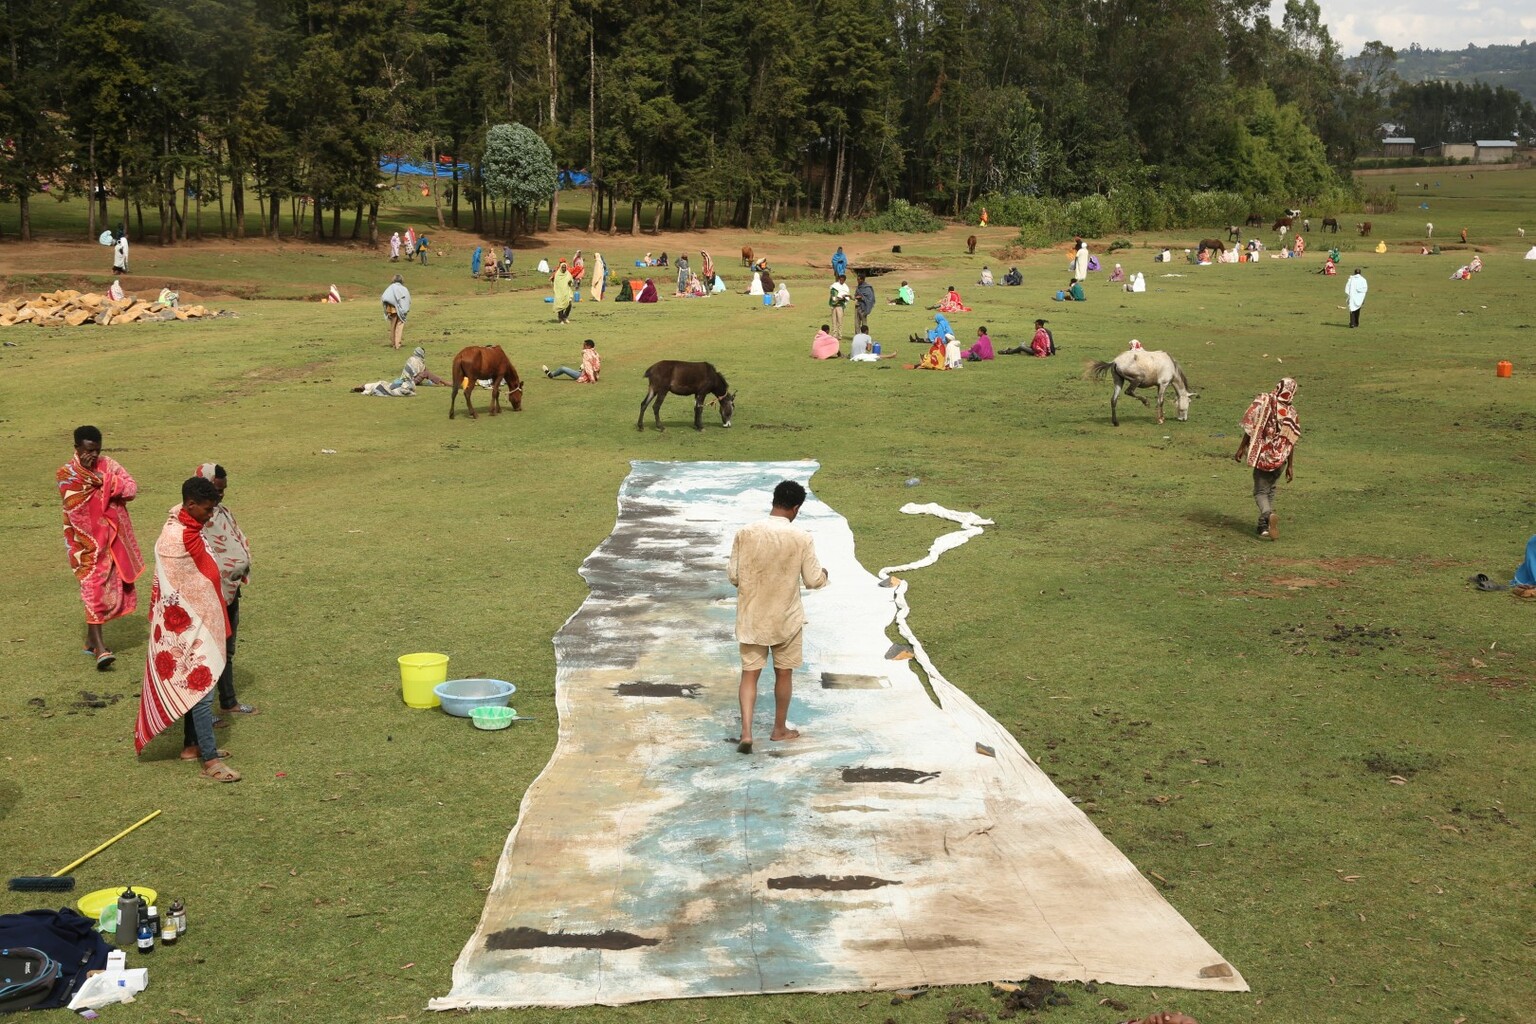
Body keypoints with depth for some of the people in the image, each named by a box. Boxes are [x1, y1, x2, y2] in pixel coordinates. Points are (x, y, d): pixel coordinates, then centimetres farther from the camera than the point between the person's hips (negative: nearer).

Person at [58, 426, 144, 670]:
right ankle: (99, 648, -16)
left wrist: (103, 481, -18)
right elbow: (75, 502, -18)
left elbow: (132, 488, -6)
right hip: (86, 540, -4)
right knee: (93, 587, -12)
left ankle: (92, 638, 26)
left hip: (113, 537, 5)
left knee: (113, 587, 9)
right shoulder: (65, 473, -4)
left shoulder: (108, 464, 5)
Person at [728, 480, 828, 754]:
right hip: (786, 618, -1)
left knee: (749, 674, 9)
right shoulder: (802, 539, -14)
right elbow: (813, 581, -8)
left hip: (752, 618, 1)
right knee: (784, 673, 16)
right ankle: (780, 729, 29)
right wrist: (823, 574, 15)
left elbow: (732, 576, -5)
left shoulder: (745, 533, -10)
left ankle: (746, 733, -2)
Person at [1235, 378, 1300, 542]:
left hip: (1262, 455, -2)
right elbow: (1291, 442, -1)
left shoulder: (1263, 402, -9)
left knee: (1260, 491, 3)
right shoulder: (1291, 413, -3)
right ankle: (1264, 525, 21)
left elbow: (1251, 427, -12)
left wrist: (1241, 448, -5)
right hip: (1280, 458, 2)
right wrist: (1290, 466, 5)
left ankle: (1268, 515, -26)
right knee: (1270, 490, 20)